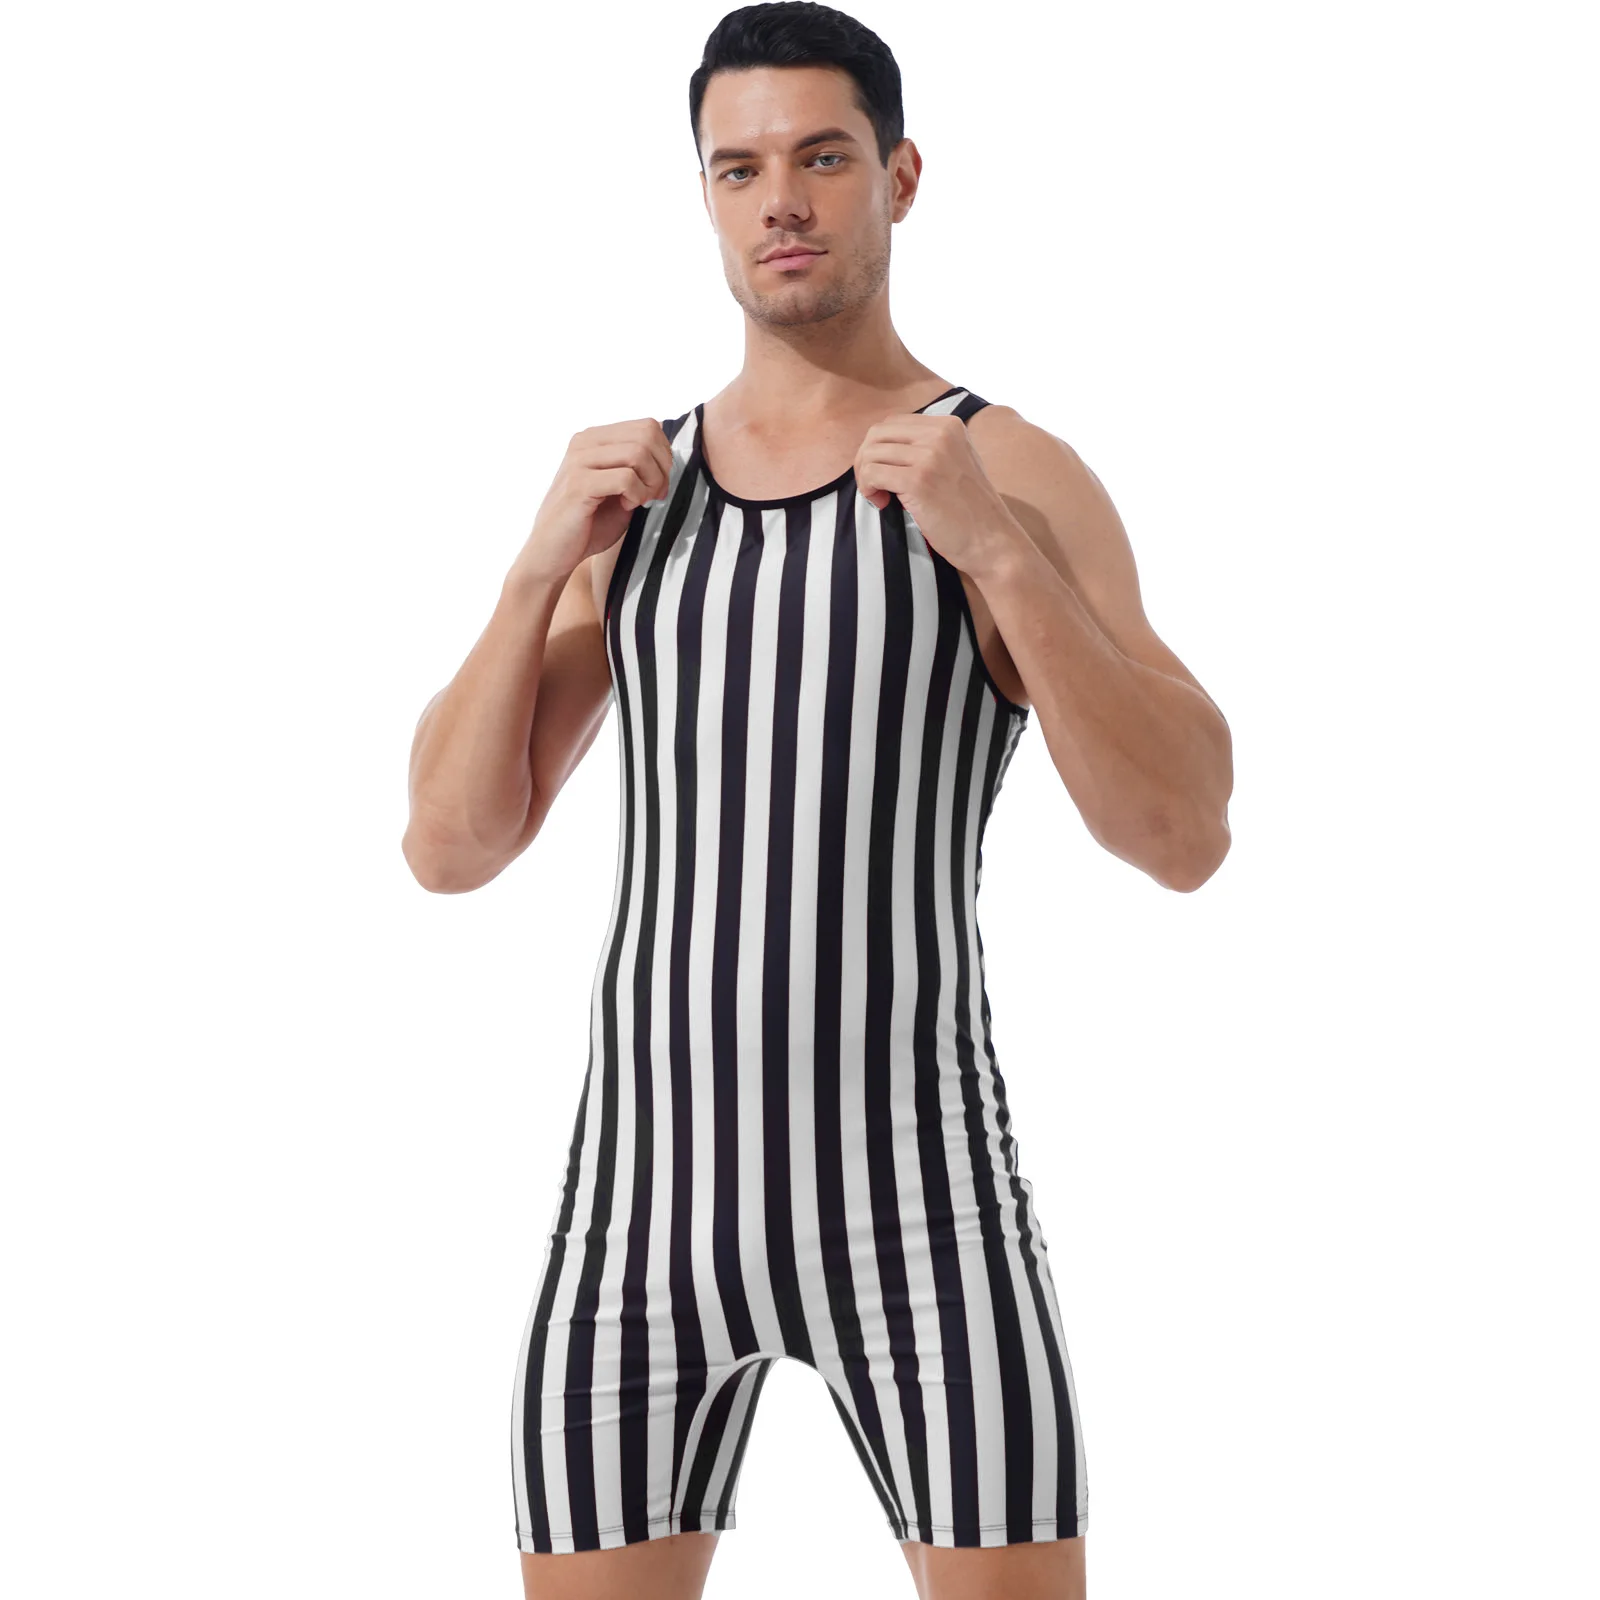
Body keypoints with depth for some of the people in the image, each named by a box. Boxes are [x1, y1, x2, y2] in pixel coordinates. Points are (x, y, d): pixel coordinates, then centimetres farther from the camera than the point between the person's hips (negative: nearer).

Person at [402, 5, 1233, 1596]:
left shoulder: (1021, 475, -3)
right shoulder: (628, 486, 12)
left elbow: (1186, 839, -15)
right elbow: (450, 849, 7)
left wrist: (993, 546, -25)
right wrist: (541, 564, -8)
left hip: (919, 1204, -4)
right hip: (649, 1200, 4)